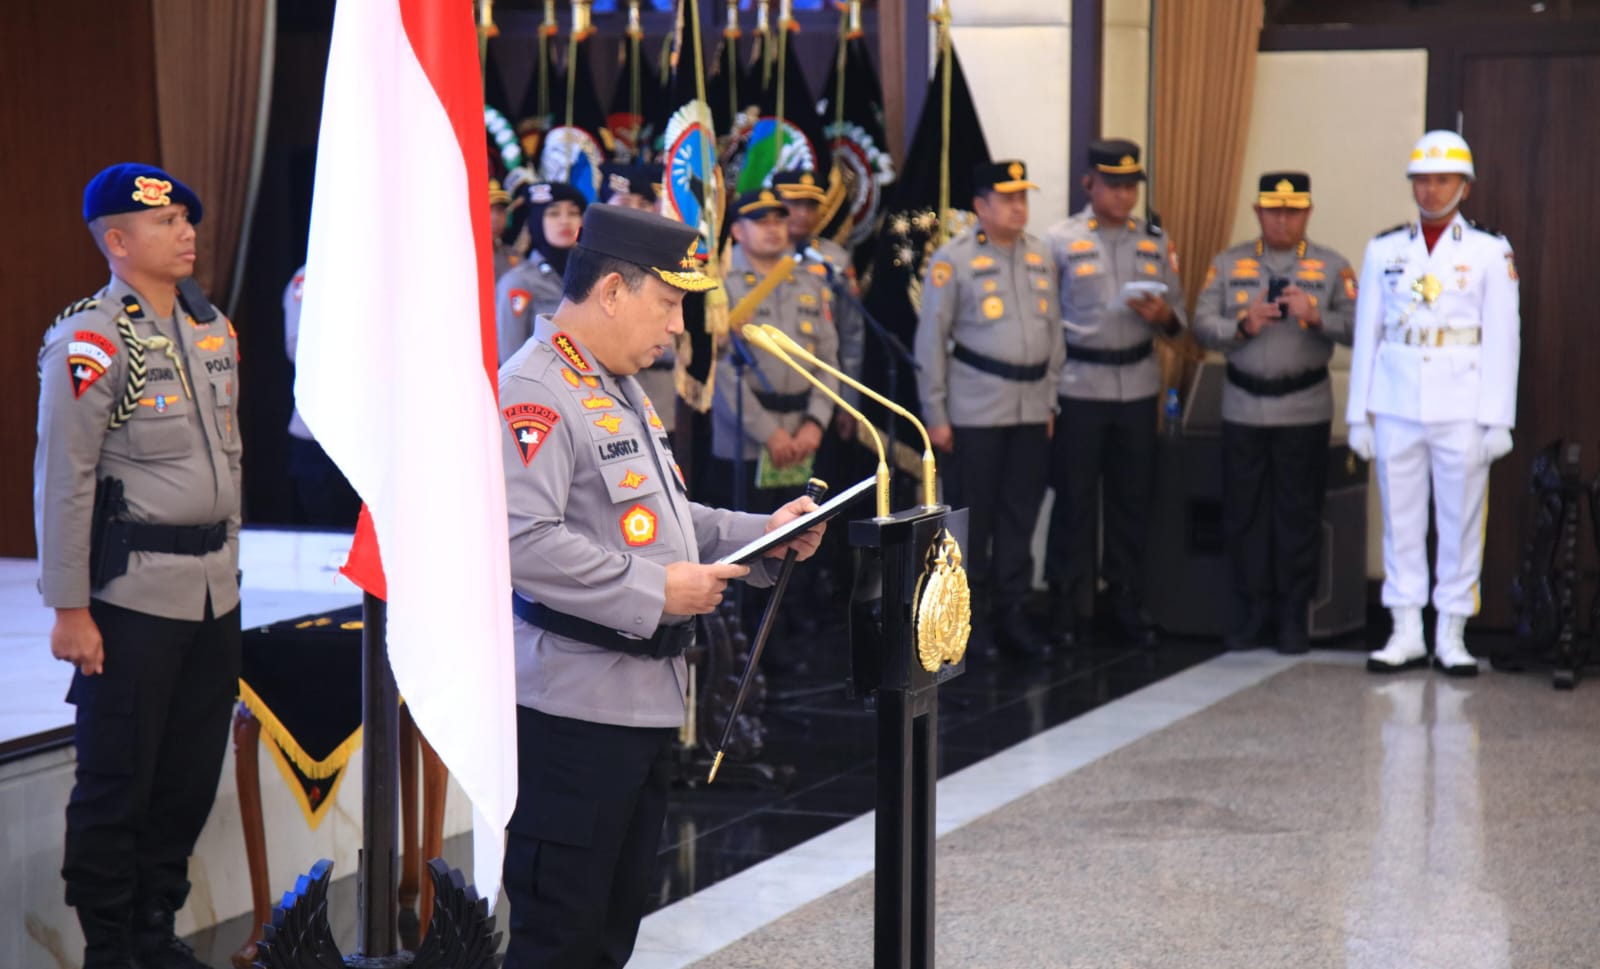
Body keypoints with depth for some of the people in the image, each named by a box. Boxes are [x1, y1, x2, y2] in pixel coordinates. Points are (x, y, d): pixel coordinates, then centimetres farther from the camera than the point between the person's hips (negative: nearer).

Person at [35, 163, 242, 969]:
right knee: (117, 780, 2)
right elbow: (63, 482, -13)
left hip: (214, 592, 7)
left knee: (191, 776, 11)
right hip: (134, 593, -7)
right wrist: (69, 608, -14)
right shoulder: (91, 342, -11)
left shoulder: (212, 328, 11)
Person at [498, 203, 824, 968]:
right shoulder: (533, 393, -16)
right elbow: (521, 542, -27)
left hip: (647, 698, 10)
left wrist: (763, 535, 12)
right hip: (575, 707, -10)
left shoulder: (622, 390, 18)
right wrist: (656, 591, -23)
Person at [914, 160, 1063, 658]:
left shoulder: (1040, 257, 10)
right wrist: (935, 415, -7)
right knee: (970, 515, 0)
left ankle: (1010, 609, 17)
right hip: (976, 409, -5)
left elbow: (1053, 332, 16)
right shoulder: (953, 259, -6)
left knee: (1021, 513, 8)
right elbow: (931, 340, -5)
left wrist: (1050, 401, 13)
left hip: (1031, 408, 5)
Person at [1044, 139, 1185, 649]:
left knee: (1132, 497, 7)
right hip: (1078, 387, -3)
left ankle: (1128, 601, 16)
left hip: (1138, 386, 3)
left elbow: (1177, 317, 14)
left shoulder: (1155, 241, 11)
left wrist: (1162, 314, -9)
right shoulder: (1060, 240, 0)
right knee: (1074, 497, 1)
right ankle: (1066, 602, 10)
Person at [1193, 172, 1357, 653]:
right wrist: (1243, 326, -16)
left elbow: (1358, 327, -5)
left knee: (1299, 515, 2)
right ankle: (1250, 610, 14)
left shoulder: (1332, 267, 3)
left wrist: (1316, 315, -21)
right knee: (1243, 514, 4)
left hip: (1304, 411, -1)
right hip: (1243, 409, 2)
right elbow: (1203, 324, 1)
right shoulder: (1228, 264, 7)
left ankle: (1294, 615, 11)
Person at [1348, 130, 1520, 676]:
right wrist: (1359, 415, 5)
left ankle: (1451, 636, 9)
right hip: (1396, 408, 2)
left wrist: (1498, 420, -6)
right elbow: (1367, 336, 10)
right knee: (1401, 521, 5)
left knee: (1461, 522, 1)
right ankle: (1406, 634, 12)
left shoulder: (1490, 253, 3)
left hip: (1461, 410, -2)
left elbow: (1503, 340, 0)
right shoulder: (1384, 251, 9)